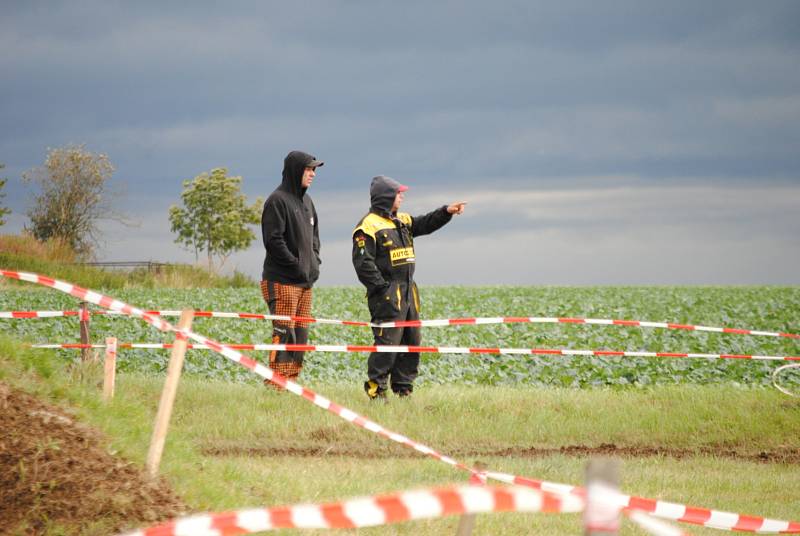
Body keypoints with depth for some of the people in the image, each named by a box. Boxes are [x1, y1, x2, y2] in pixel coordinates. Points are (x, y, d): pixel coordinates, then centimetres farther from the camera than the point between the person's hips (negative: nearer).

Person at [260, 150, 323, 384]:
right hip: (283, 281, -9)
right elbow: (273, 241, -16)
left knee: (301, 335, 8)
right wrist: (297, 265, -16)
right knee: (284, 334, -11)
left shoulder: (306, 201, 17)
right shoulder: (278, 200, -10)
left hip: (305, 281, 9)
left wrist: (314, 263, 10)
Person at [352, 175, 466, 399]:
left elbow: (425, 224, 24)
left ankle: (403, 388, 18)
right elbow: (363, 262, -16)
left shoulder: (402, 221, 16)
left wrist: (446, 212, 8)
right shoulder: (369, 226, -11)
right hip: (387, 296, -9)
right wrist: (381, 287, -19)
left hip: (408, 291, 9)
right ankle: (375, 387, -7)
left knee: (411, 341, 11)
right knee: (387, 342, -13)